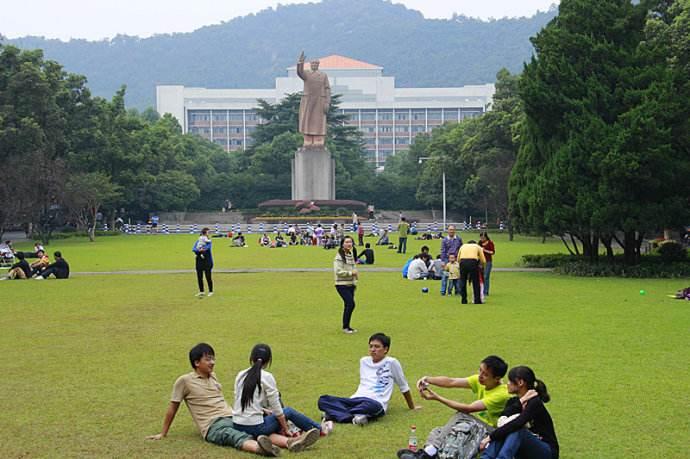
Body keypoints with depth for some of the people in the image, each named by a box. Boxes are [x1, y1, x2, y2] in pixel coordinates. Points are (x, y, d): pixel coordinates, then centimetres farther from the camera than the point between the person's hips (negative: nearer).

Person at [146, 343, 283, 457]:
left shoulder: (213, 376, 21)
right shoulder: (184, 381, 1)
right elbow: (173, 407, 7)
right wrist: (163, 434, 13)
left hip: (232, 418, 8)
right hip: (213, 426, -8)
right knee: (240, 438, -40)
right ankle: (260, 448, -68)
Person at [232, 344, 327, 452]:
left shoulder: (240, 375, 8)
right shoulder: (267, 377, -8)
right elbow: (277, 409, -5)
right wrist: (286, 429, 7)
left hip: (237, 426, 5)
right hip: (255, 428, -5)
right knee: (289, 411, 16)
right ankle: (320, 429, 31)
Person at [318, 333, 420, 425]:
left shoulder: (391, 363, 3)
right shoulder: (363, 361, 19)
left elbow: (403, 386, 12)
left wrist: (412, 406, 20)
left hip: (376, 403, -5)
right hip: (356, 399, 5)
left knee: (372, 406, -44)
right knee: (323, 400, -19)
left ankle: (335, 413, -37)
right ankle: (354, 416, -34)